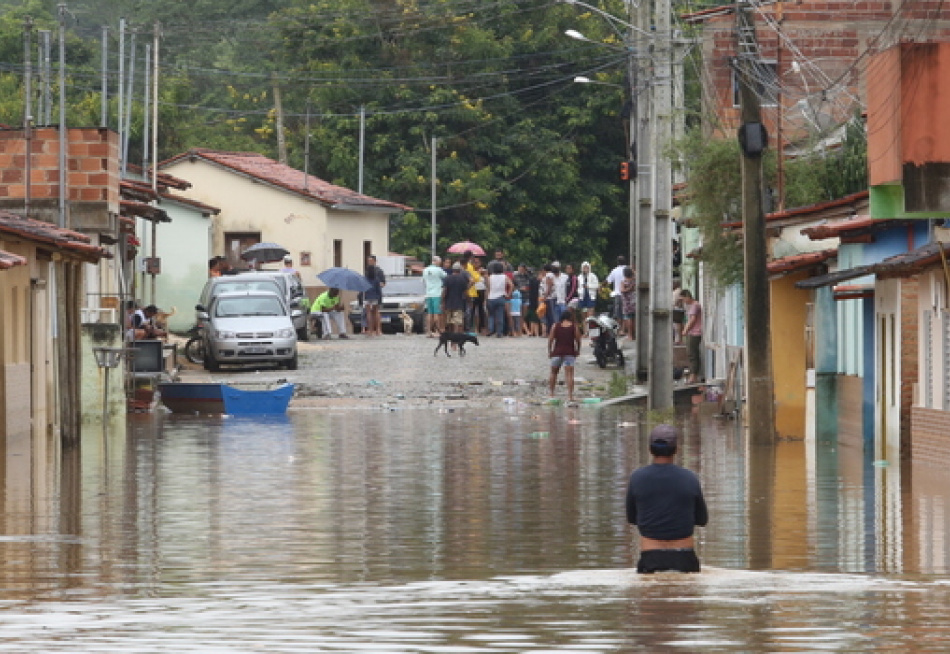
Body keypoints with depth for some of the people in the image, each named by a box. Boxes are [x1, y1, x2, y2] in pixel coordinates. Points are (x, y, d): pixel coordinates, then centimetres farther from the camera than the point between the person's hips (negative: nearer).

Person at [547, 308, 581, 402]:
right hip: (570, 352, -1)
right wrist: (578, 350, 13)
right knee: (569, 373, -5)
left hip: (557, 351, 1)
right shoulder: (574, 326, 0)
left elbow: (550, 339, -1)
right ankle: (570, 395, -15)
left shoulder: (556, 326, 3)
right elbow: (578, 339, -1)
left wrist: (549, 351, 8)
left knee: (553, 373, 16)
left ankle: (551, 394, 16)